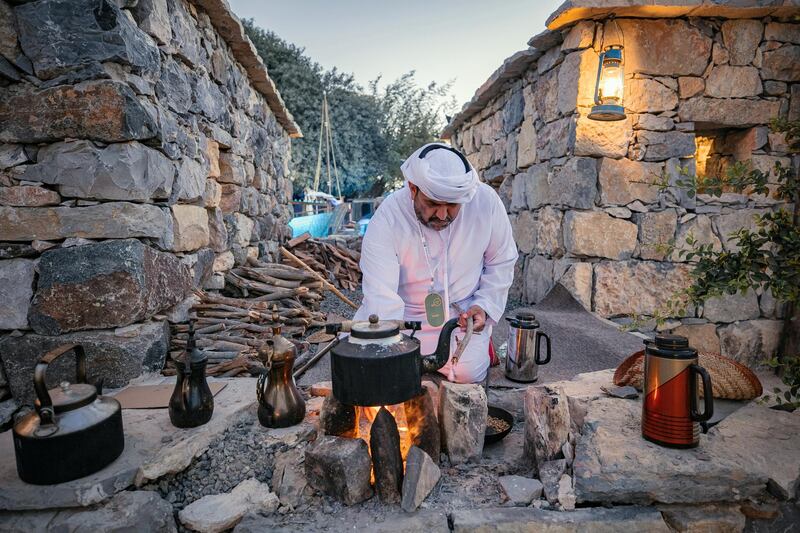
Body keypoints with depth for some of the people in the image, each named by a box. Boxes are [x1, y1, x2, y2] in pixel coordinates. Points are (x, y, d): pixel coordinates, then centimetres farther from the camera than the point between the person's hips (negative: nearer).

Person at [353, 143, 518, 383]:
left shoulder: (486, 201, -17)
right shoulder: (386, 220, -25)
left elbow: (502, 262, 1)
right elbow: (382, 299, -29)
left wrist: (485, 305, -11)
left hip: (461, 311, 0)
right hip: (402, 312, 0)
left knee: (469, 373, -22)